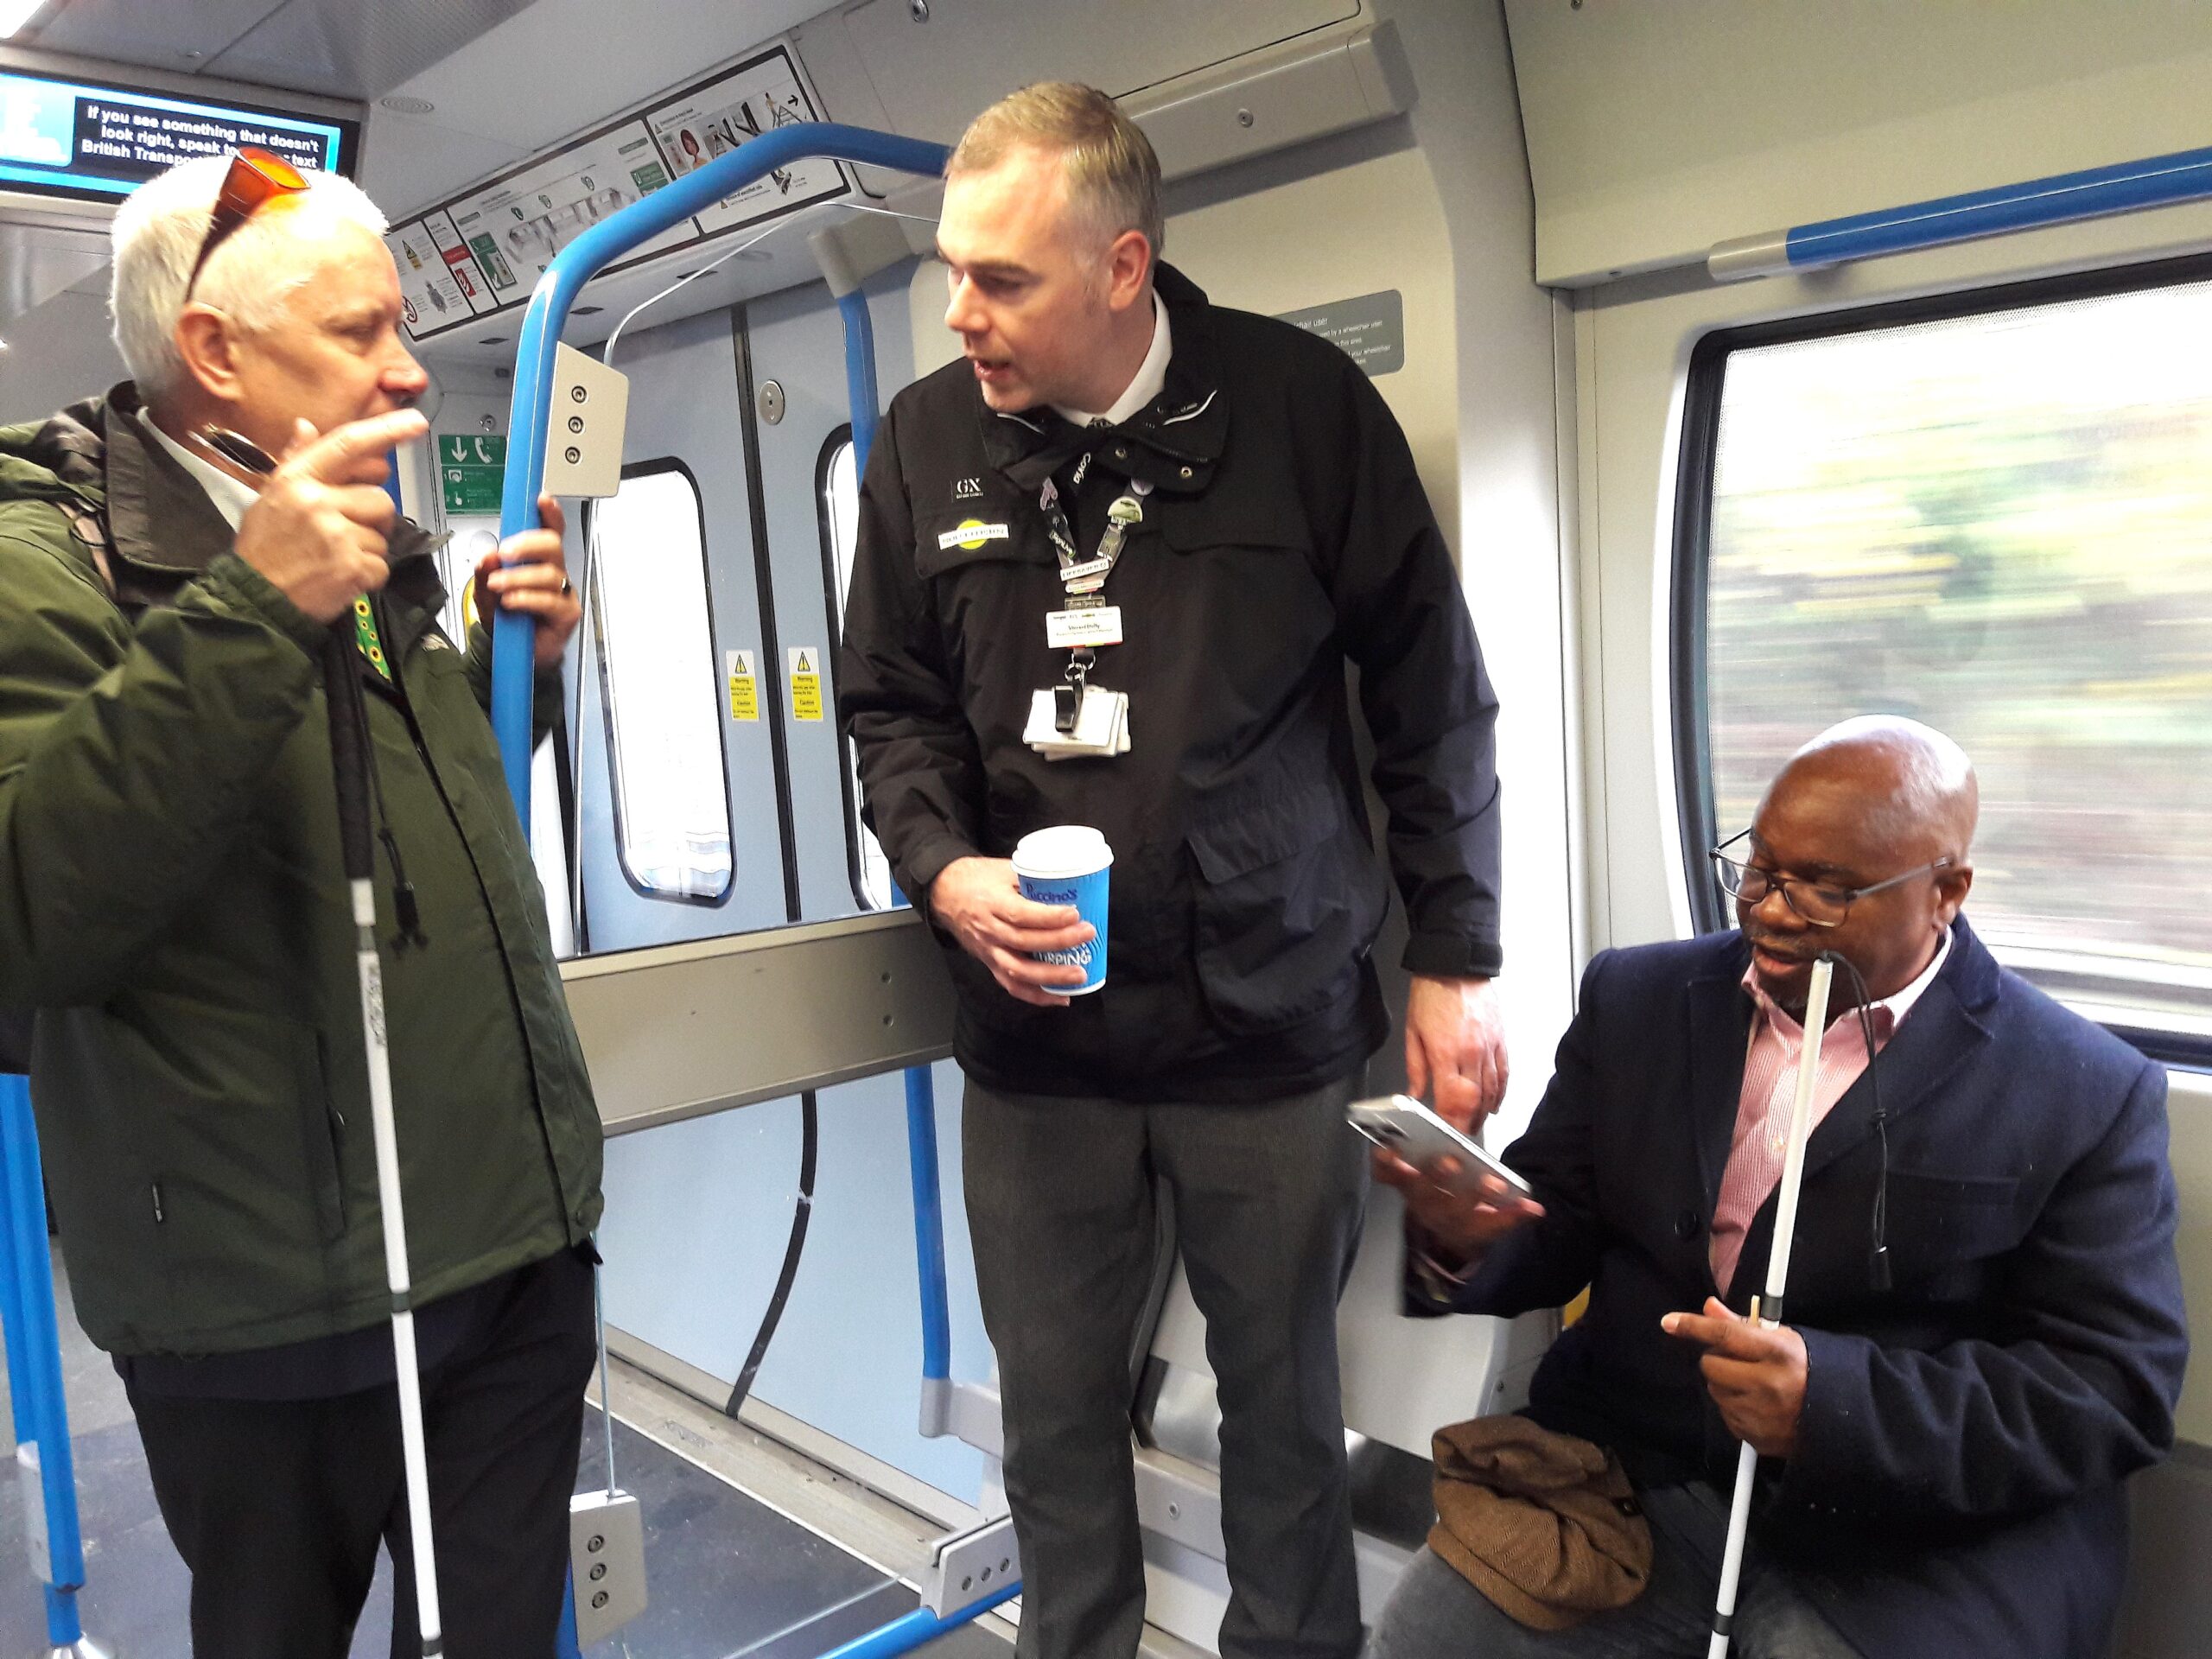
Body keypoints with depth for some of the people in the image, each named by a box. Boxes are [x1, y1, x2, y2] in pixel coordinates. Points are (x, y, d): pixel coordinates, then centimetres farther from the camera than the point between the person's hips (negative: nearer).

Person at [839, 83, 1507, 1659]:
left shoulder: (1303, 404, -7)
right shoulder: (928, 439, 1)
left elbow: (1432, 695, -1)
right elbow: (891, 703, 10)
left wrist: (1457, 957, -1)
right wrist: (944, 869, -10)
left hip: (1274, 1023, -2)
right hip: (1036, 1034, 2)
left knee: (1285, 1402, 14)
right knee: (1056, 1414, 15)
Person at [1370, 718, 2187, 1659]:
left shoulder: (2090, 1095, -5)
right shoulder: (1636, 999, 6)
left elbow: (2122, 1386, -8)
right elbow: (1555, 1227, 8)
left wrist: (1836, 1400, -22)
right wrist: (1467, 1240, -17)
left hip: (1906, 1543, -1)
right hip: (1624, 1485, 2)